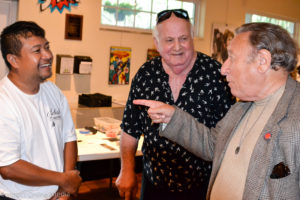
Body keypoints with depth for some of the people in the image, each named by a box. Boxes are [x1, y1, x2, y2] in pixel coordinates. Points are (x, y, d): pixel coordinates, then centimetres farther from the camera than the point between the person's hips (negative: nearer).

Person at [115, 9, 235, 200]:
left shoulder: (214, 72, -12)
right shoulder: (145, 75, -4)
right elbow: (131, 128, 4)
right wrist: (127, 171, 2)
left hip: (202, 184, -2)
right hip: (154, 182, 3)